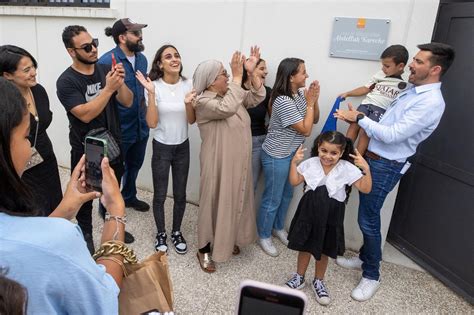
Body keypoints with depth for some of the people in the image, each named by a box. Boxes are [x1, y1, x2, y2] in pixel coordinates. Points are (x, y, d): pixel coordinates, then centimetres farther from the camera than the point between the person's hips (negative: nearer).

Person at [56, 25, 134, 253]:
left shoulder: (105, 70, -4)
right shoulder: (66, 81, -16)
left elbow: (128, 102, -5)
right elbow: (85, 114, -25)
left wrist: (120, 83, -24)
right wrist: (108, 88, -31)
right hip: (85, 151, -4)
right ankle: (85, 234, 35)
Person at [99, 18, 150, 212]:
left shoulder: (142, 59, 4)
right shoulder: (106, 61, -20)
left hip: (140, 127, 7)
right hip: (119, 130, -7)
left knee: (134, 165, 25)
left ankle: (129, 197, 49)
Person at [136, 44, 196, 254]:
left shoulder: (187, 85, -4)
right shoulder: (154, 86, -13)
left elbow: (191, 121, -2)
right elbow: (152, 123, -18)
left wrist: (188, 103, -22)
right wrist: (151, 94, -27)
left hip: (182, 147, 3)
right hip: (161, 148, -3)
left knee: (180, 194, 12)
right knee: (160, 195, 9)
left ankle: (176, 232, 34)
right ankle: (161, 233, 32)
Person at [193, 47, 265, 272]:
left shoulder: (232, 94, 7)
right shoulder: (203, 101, -17)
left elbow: (257, 97, 4)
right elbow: (227, 108, -35)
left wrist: (252, 72, -9)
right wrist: (237, 76, -31)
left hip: (239, 162, 8)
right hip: (218, 163, -8)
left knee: (236, 200, 19)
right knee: (215, 203, 4)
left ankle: (228, 239, 41)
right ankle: (204, 249, 22)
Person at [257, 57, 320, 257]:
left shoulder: (300, 94, -1)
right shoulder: (283, 102, -26)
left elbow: (314, 120, 7)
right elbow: (306, 130, -23)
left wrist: (314, 100, -8)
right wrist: (310, 103, -18)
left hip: (292, 153, 9)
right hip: (277, 157, -8)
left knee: (286, 194, 22)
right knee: (272, 199, 6)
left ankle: (278, 228, 42)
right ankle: (264, 237, 26)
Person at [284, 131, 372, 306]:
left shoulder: (347, 169, -13)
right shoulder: (310, 163, -8)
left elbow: (365, 189, -15)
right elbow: (294, 182, -2)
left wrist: (366, 169, -26)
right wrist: (294, 162, -12)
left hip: (330, 217, -1)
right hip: (309, 212, 1)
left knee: (324, 250, 16)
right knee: (304, 246, 16)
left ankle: (318, 281, 39)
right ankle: (299, 277, 38)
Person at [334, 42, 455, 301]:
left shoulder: (431, 103, -20)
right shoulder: (412, 91, 10)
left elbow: (392, 135, -24)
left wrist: (359, 118, -18)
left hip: (385, 167, -9)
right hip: (372, 159, 9)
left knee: (368, 220, -2)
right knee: (368, 216, 17)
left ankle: (371, 275, 16)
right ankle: (364, 258, 35)